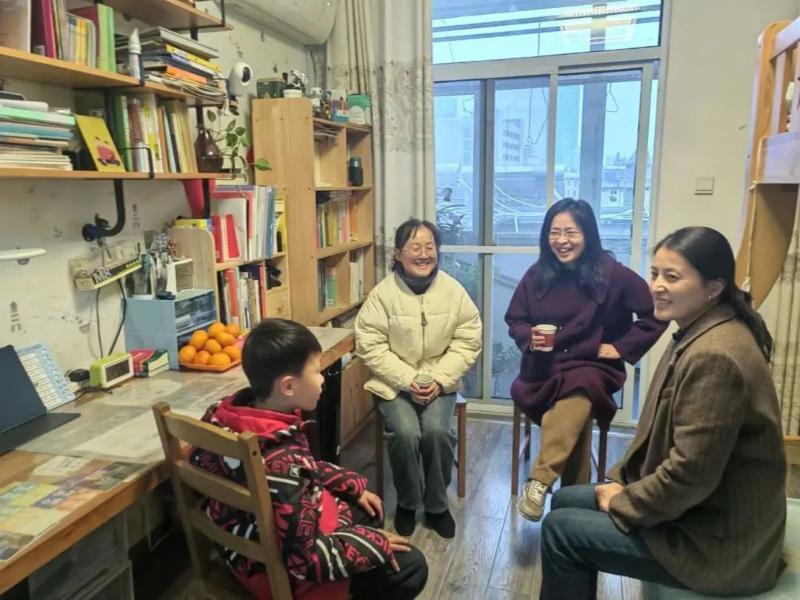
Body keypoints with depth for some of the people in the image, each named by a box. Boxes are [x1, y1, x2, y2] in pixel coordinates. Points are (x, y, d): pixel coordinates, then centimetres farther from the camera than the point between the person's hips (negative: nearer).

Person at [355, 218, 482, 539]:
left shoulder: (454, 290, -4)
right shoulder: (383, 293, -10)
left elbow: (467, 342, -2)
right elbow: (370, 346, -10)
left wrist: (439, 379, -14)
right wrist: (408, 380, -18)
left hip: (440, 382, 1)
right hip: (395, 383, -1)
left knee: (437, 431, -23)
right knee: (405, 434, -24)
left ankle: (437, 505, 5)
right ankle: (407, 503, 7)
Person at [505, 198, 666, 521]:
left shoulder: (611, 274, -7)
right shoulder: (537, 274, 2)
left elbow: (655, 314, -1)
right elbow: (514, 321, 11)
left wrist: (622, 347, -6)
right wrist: (530, 337, -10)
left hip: (592, 368, -2)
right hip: (544, 369, 2)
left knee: (577, 396, -35)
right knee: (576, 415, -26)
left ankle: (539, 483, -37)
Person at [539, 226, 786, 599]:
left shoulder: (713, 356, -29)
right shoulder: (698, 335, 5)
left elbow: (691, 474, -28)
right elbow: (665, 434, 13)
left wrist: (622, 504, -13)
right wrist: (622, 480, 5)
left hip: (716, 539, -10)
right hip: (700, 510, 10)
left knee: (560, 528, -6)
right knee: (565, 501, 13)